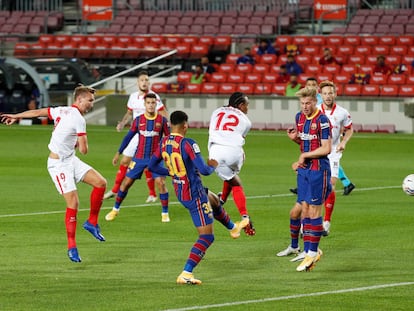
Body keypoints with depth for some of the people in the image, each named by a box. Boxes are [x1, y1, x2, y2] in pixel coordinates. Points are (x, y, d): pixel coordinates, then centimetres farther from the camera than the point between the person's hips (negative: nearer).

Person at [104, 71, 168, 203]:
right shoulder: (133, 97, 8)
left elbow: (165, 115, -11)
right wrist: (122, 123, 6)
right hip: (135, 134, 6)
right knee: (124, 161, 8)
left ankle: (152, 194, 8)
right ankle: (115, 190, 20)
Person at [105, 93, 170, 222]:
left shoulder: (162, 120, -4)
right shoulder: (138, 120, 1)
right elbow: (129, 136, 10)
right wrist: (118, 153, 13)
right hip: (139, 158, 2)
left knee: (160, 182, -16)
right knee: (126, 182, 2)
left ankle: (165, 213, -2)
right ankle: (115, 209, 19)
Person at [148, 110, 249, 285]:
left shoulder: (164, 143, -2)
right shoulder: (188, 144, -25)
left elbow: (152, 166, 10)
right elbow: (204, 170, -27)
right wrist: (213, 166, -5)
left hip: (179, 192, 9)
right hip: (194, 195, -9)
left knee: (215, 201, 37)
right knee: (206, 237, -2)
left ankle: (233, 228, 62)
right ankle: (186, 274, -11)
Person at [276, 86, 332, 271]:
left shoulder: (322, 120, -14)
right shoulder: (299, 117, 10)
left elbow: (326, 148, -17)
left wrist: (304, 156, -12)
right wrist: (294, 138, 1)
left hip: (318, 169, -7)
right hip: (304, 169, 7)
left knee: (314, 211, -7)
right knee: (303, 209, 6)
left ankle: (311, 253, -5)